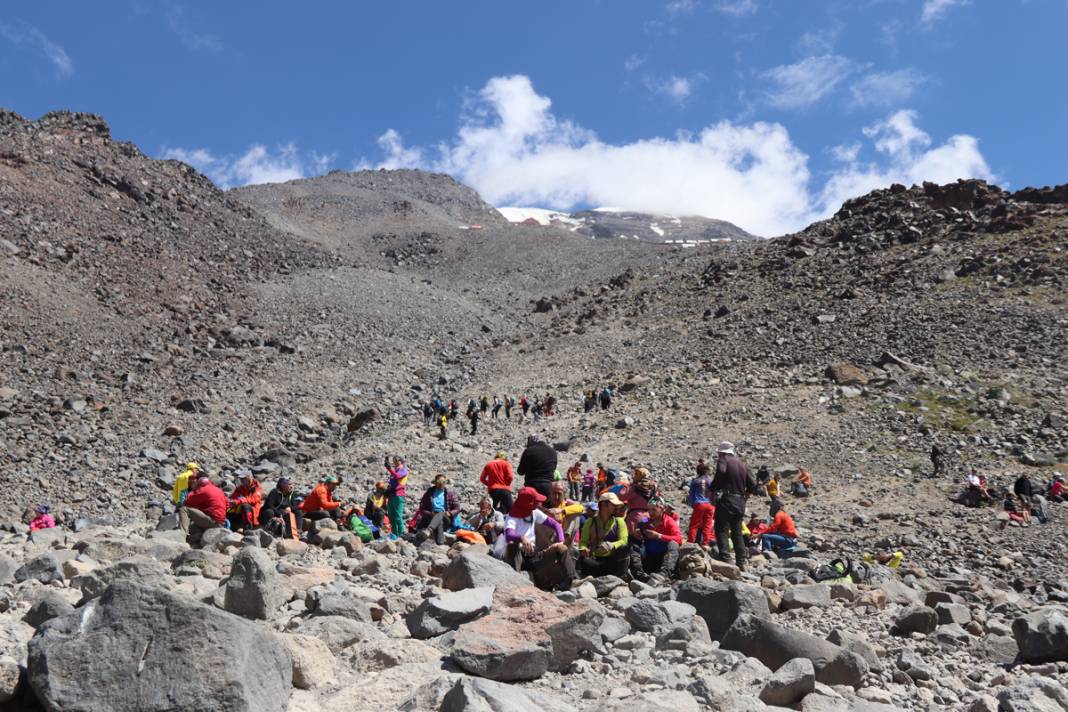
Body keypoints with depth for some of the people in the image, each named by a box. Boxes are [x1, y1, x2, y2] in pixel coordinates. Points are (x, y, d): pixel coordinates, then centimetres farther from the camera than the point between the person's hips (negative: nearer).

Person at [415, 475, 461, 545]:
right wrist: (430, 514, -11)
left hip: (446, 520, -1)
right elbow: (422, 508, 9)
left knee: (440, 515, -37)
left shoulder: (450, 494, 12)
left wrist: (450, 513, -13)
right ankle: (440, 542, -60)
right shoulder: (429, 493, 13)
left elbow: (457, 509, 9)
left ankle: (428, 530, -66)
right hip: (432, 518, 1)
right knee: (439, 523, -36)